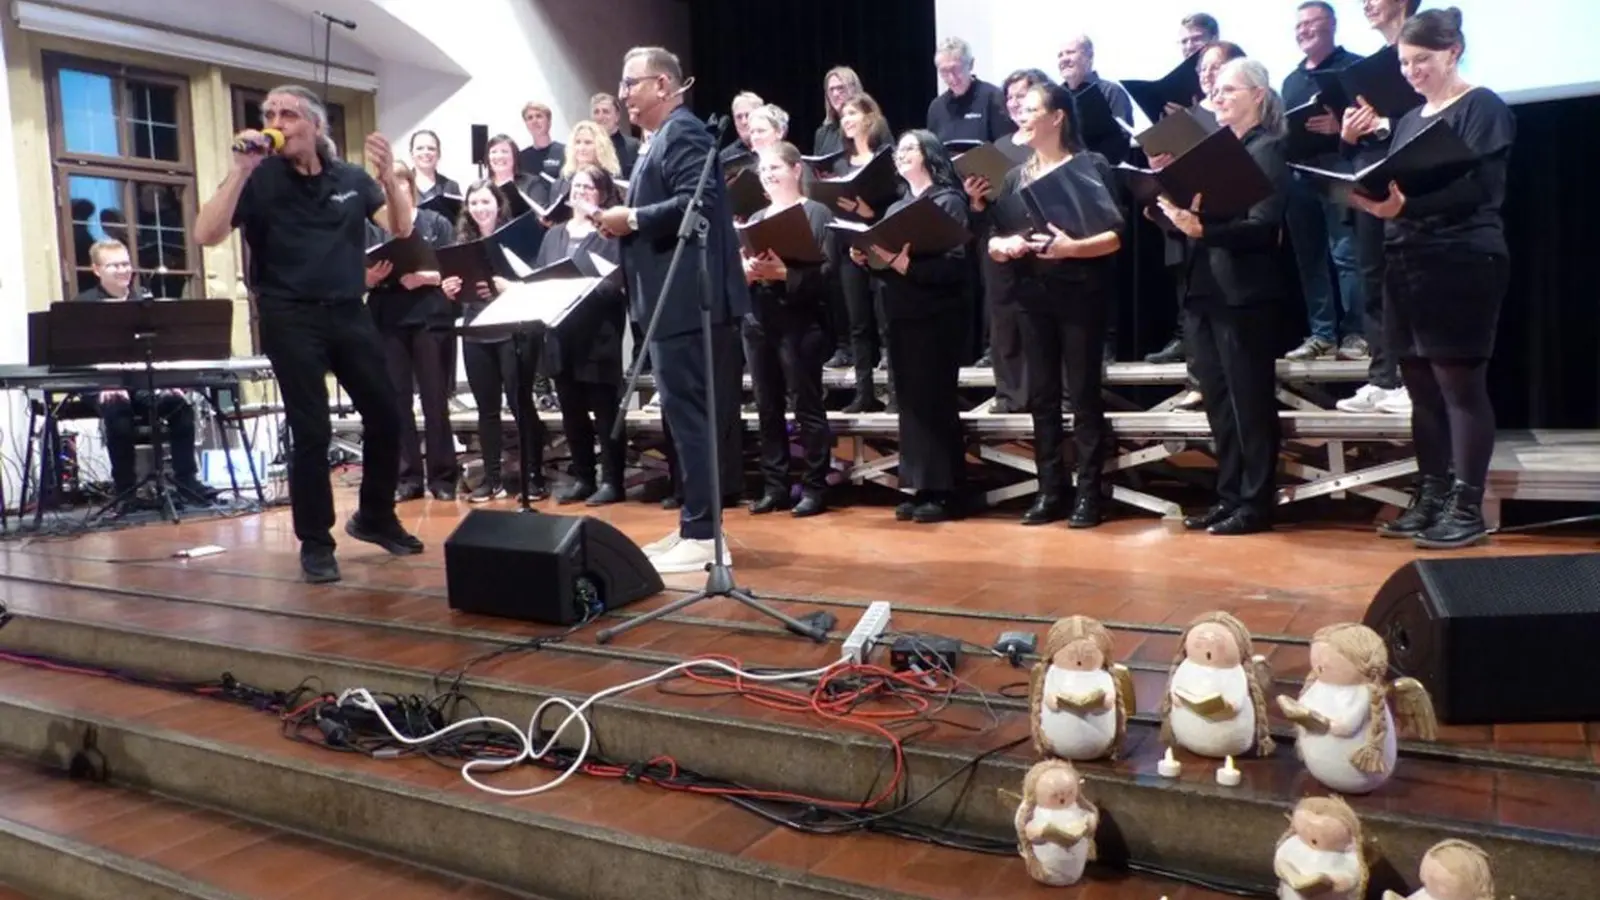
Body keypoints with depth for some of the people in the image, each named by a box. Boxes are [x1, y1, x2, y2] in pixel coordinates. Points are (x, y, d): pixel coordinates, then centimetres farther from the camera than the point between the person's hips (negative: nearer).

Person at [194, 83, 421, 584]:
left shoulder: (351, 179, 8)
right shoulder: (259, 179, -3)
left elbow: (400, 229, 3)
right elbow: (206, 235, -14)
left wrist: (388, 176, -12)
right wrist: (240, 171, -20)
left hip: (349, 312, 4)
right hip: (291, 318, -4)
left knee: (385, 418, 7)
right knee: (312, 431, -4)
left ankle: (375, 519, 26)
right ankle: (315, 543, 10)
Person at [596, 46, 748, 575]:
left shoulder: (683, 133, -9)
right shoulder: (663, 139, 22)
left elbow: (698, 203, -23)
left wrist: (632, 219, -18)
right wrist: (626, 222, 10)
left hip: (688, 302, -11)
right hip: (678, 302, 11)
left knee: (691, 415, -9)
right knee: (695, 415, 12)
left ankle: (701, 535, -5)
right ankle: (697, 526, 19)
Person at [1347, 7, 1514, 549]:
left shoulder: (1482, 108, -3)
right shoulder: (1409, 120, 19)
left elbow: (1477, 188, -15)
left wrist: (1406, 205, -29)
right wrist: (1372, 199, -7)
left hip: (1462, 266, -7)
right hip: (1406, 266, 7)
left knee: (1460, 386, -5)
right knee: (1422, 389, 8)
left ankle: (1467, 509, -1)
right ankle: (1432, 499, 14)